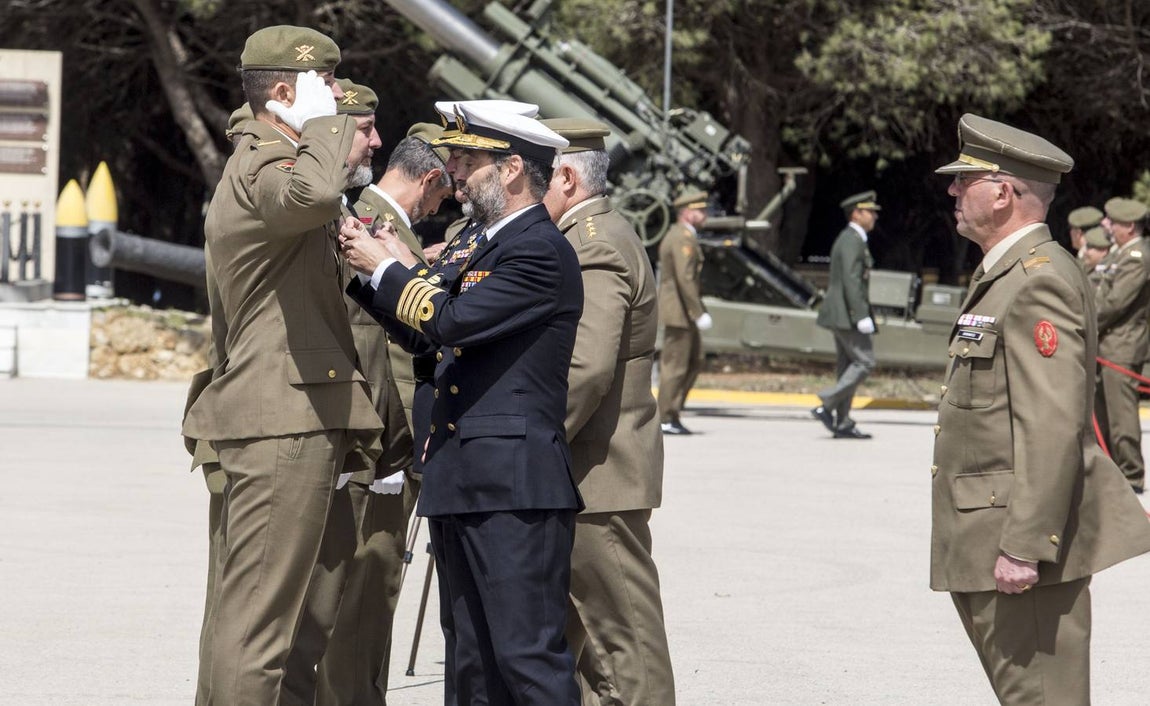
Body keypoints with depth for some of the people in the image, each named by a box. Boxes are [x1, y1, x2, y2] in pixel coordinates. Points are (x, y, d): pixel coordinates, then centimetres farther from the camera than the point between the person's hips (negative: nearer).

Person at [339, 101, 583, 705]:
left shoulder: (542, 253, -11)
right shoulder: (491, 247, 21)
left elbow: (453, 320, -19)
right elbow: (441, 343, 22)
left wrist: (385, 269, -4)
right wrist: (401, 271, 12)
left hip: (513, 489, -10)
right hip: (461, 488, 10)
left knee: (528, 656, -12)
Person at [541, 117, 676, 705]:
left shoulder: (596, 247, -16)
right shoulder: (589, 237, 17)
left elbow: (585, 369, -25)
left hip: (596, 477, -11)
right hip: (574, 479, 11)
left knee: (624, 639, -6)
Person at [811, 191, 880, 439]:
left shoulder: (850, 239, 19)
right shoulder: (852, 241, -13)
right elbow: (851, 281, -22)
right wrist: (861, 316, -24)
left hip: (842, 315, 10)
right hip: (847, 314, -10)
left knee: (847, 367, 8)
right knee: (864, 363, -10)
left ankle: (843, 423, 8)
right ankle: (826, 406, -12)